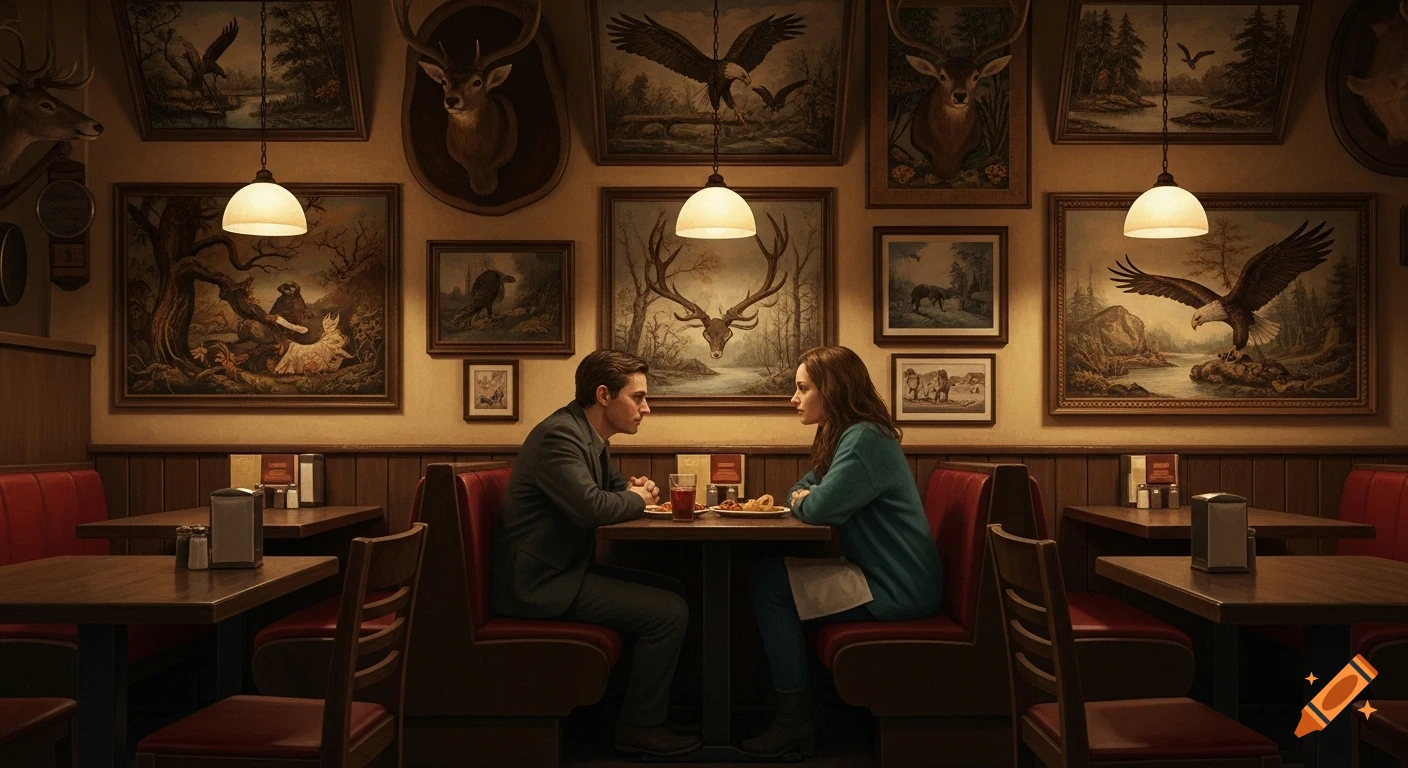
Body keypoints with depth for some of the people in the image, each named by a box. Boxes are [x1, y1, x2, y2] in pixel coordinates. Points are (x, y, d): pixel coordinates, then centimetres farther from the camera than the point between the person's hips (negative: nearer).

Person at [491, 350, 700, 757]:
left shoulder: (589, 435, 11)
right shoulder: (560, 434, -20)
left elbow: (612, 487, 25)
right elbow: (590, 506, -32)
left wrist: (635, 490, 1)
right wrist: (637, 500, -11)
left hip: (565, 567, 10)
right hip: (541, 582, -10)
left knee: (672, 590, 12)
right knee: (669, 612, -13)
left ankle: (650, 704, 21)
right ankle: (640, 726, 3)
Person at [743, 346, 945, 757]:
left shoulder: (864, 440, -18)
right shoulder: (848, 435, 14)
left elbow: (819, 509, -24)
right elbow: (801, 492, 20)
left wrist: (805, 500, -1)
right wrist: (803, 496, -4)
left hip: (898, 590, -10)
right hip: (883, 574, 10)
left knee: (769, 584, -10)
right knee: (770, 572, 8)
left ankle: (795, 719, -3)